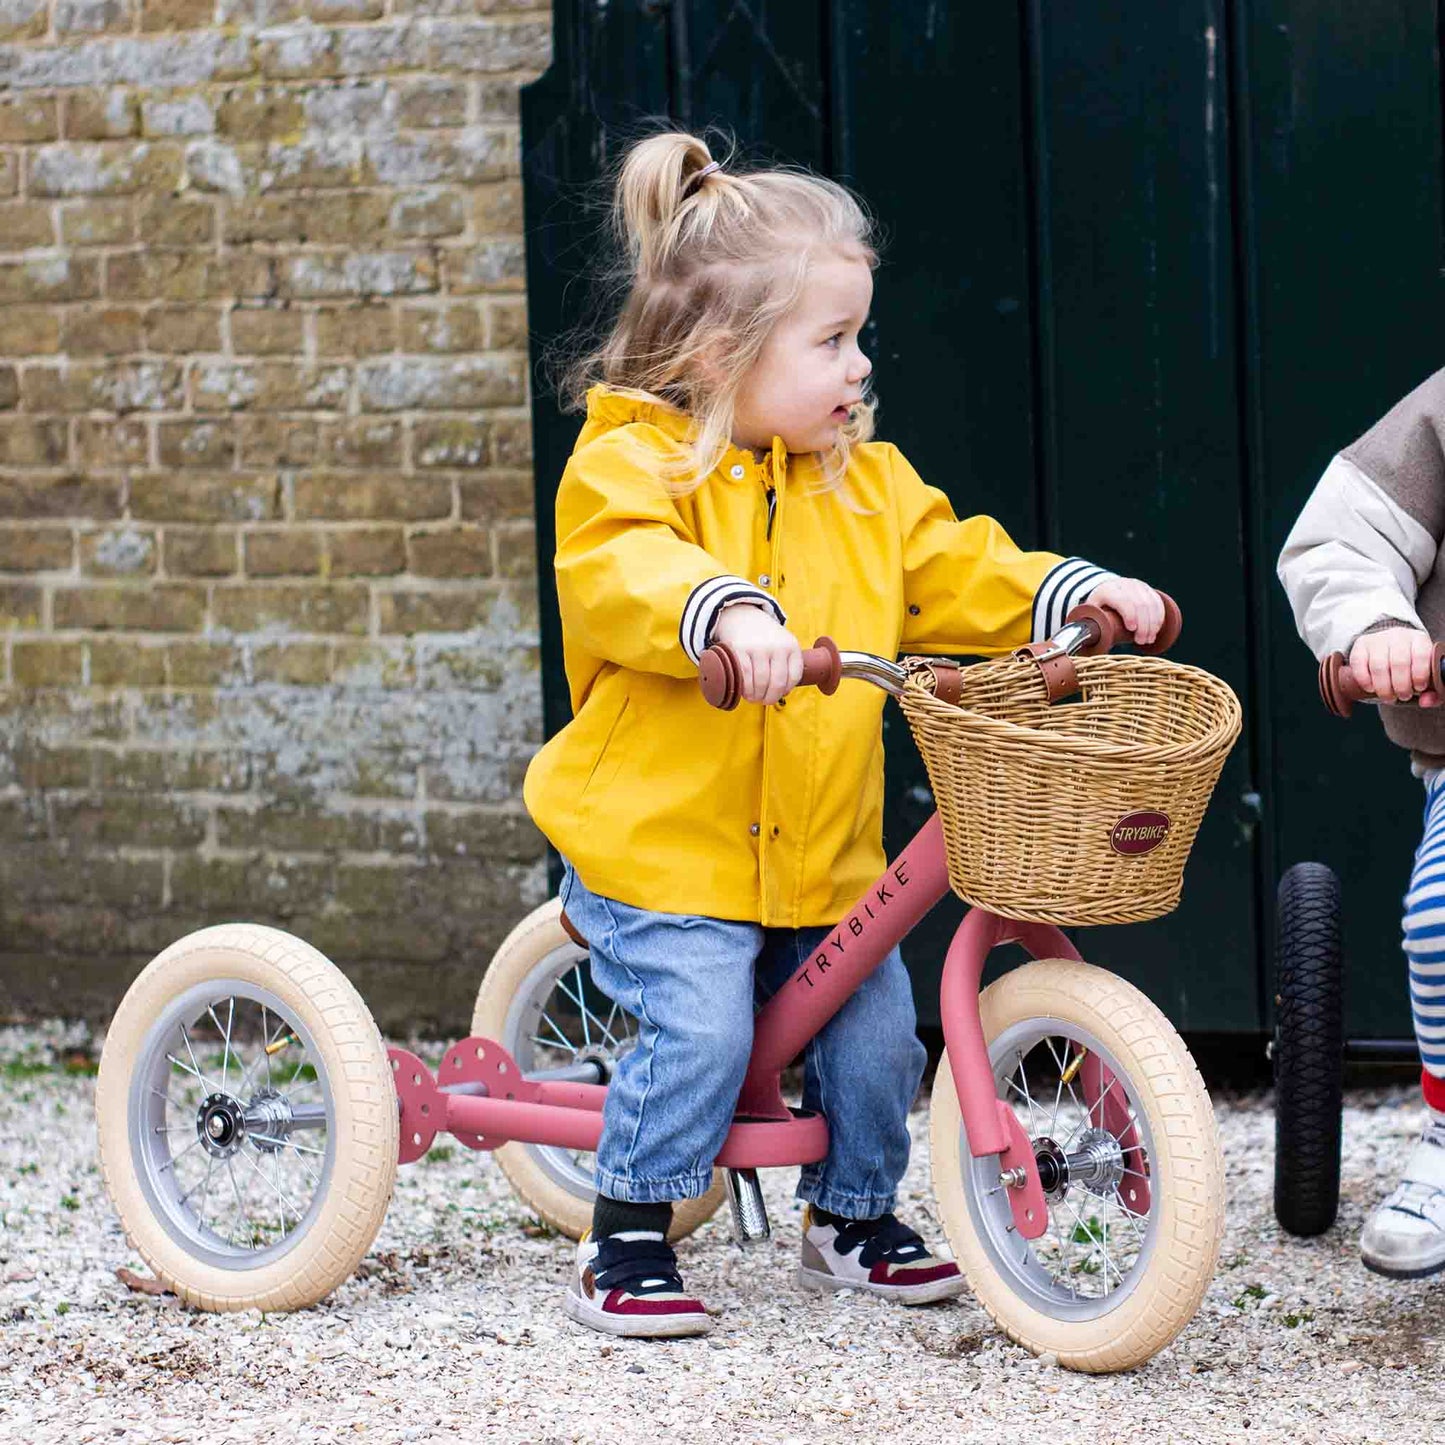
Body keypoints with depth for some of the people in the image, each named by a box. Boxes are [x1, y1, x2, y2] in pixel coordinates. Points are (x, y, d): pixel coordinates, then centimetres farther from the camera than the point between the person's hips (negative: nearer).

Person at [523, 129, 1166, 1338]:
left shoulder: (866, 480, 12)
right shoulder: (636, 463, -10)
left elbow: (955, 573, 16)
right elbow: (624, 573, -29)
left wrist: (1072, 596, 0)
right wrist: (722, 614, -48)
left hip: (822, 851, 6)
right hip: (665, 842, -6)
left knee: (875, 1030, 3)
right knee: (700, 1030, -19)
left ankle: (853, 1218, 29)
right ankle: (625, 1247, -2)